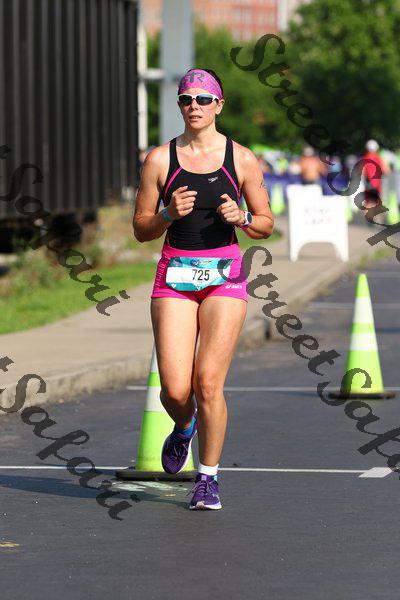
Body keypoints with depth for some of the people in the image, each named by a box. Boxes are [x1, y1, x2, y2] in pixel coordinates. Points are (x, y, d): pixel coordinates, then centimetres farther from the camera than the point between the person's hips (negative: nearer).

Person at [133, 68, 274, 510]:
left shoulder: (242, 159, 3)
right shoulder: (160, 159, 3)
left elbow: (265, 225, 10)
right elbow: (141, 229, 7)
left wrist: (240, 217, -11)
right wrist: (169, 213, -13)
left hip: (224, 276, -1)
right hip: (174, 275, 1)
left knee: (208, 383, -11)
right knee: (175, 390, -7)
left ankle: (208, 478, 5)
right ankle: (184, 427, 30)